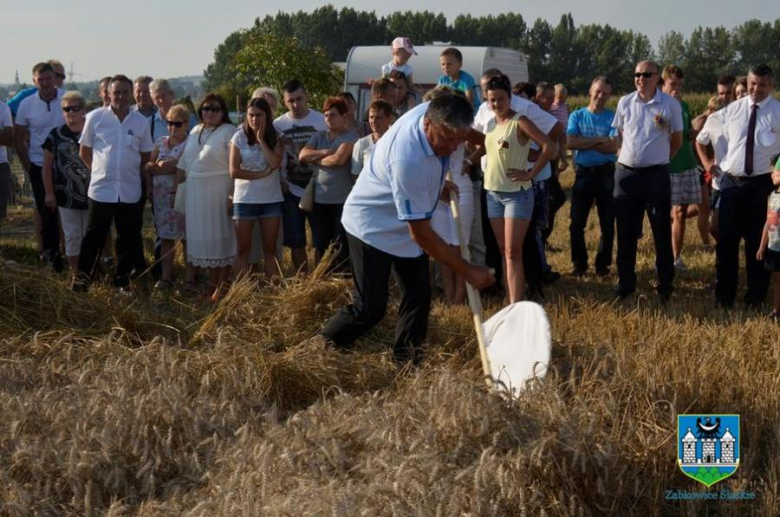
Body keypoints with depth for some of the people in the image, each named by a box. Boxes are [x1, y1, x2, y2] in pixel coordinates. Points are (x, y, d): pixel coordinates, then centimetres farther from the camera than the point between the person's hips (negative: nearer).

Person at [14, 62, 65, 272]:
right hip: (39, 166, 1)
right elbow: (18, 139, 5)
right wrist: (27, 166, 2)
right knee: (46, 212, 7)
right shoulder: (27, 104, -3)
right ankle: (51, 251, 21)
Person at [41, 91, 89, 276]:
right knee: (72, 235, 5)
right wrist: (49, 193, -1)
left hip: (91, 194, 0)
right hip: (66, 195, 0)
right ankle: (74, 271, 15)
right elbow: (47, 166, 2)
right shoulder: (56, 135, -1)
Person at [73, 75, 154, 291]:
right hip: (101, 189, -2)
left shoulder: (141, 122, 3)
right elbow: (84, 152, 6)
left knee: (128, 238, 10)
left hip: (131, 191, 2)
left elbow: (146, 155, 13)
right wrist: (99, 170, 6)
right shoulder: (96, 117, -2)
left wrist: (131, 172, 8)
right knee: (94, 237, 1)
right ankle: (82, 276, 9)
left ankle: (123, 278, 23)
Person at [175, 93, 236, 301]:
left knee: (221, 238, -1)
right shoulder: (195, 132, 14)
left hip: (218, 193, -6)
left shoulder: (229, 131, -7)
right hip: (195, 193, 6)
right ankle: (212, 284, 19)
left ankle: (222, 286, 4)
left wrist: (233, 196, -20)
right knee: (204, 238, 10)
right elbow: (183, 164, 18)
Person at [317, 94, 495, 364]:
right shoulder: (408, 161, -40)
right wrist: (468, 271, -28)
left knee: (419, 296, 6)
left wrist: (439, 184, 8)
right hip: (372, 226, -8)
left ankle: (405, 360, 18)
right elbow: (420, 233, -33)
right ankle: (320, 346, 13)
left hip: (406, 225, 8)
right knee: (370, 308, -7)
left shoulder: (433, 112, -16)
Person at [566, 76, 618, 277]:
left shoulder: (612, 117, 0)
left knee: (607, 223, 5)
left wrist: (585, 143, -13)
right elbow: (570, 142, -11)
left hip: (606, 173, -1)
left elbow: (613, 146, -13)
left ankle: (603, 264, 17)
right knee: (577, 222, 2)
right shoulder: (577, 116, 4)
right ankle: (579, 263, 15)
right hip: (583, 173, 1)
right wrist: (599, 140, -13)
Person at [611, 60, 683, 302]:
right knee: (626, 233, 9)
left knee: (662, 232, 4)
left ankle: (665, 286, 13)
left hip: (657, 175, -2)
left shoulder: (671, 105, -4)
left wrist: (660, 160, 10)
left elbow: (677, 140, 6)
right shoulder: (624, 103, 4)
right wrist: (627, 156, 11)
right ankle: (625, 284, 20)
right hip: (626, 173, 3)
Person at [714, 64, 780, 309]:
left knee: (758, 242, 6)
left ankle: (756, 297, 19)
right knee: (726, 240, 6)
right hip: (731, 181, 2)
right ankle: (724, 295, 17)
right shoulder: (732, 110, 6)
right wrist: (718, 164, 6)